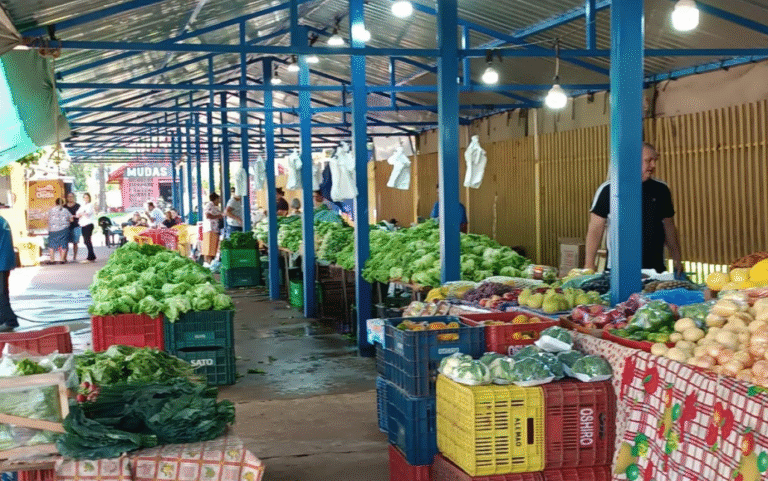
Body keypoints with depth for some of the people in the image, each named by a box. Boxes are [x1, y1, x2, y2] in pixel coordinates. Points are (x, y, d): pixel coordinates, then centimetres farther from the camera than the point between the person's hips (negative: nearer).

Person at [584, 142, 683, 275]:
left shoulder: (661, 190, 9)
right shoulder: (608, 189, -2)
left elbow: (669, 227, 16)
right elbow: (595, 229, -2)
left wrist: (677, 260, 10)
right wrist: (589, 264, -7)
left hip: (655, 268, 3)